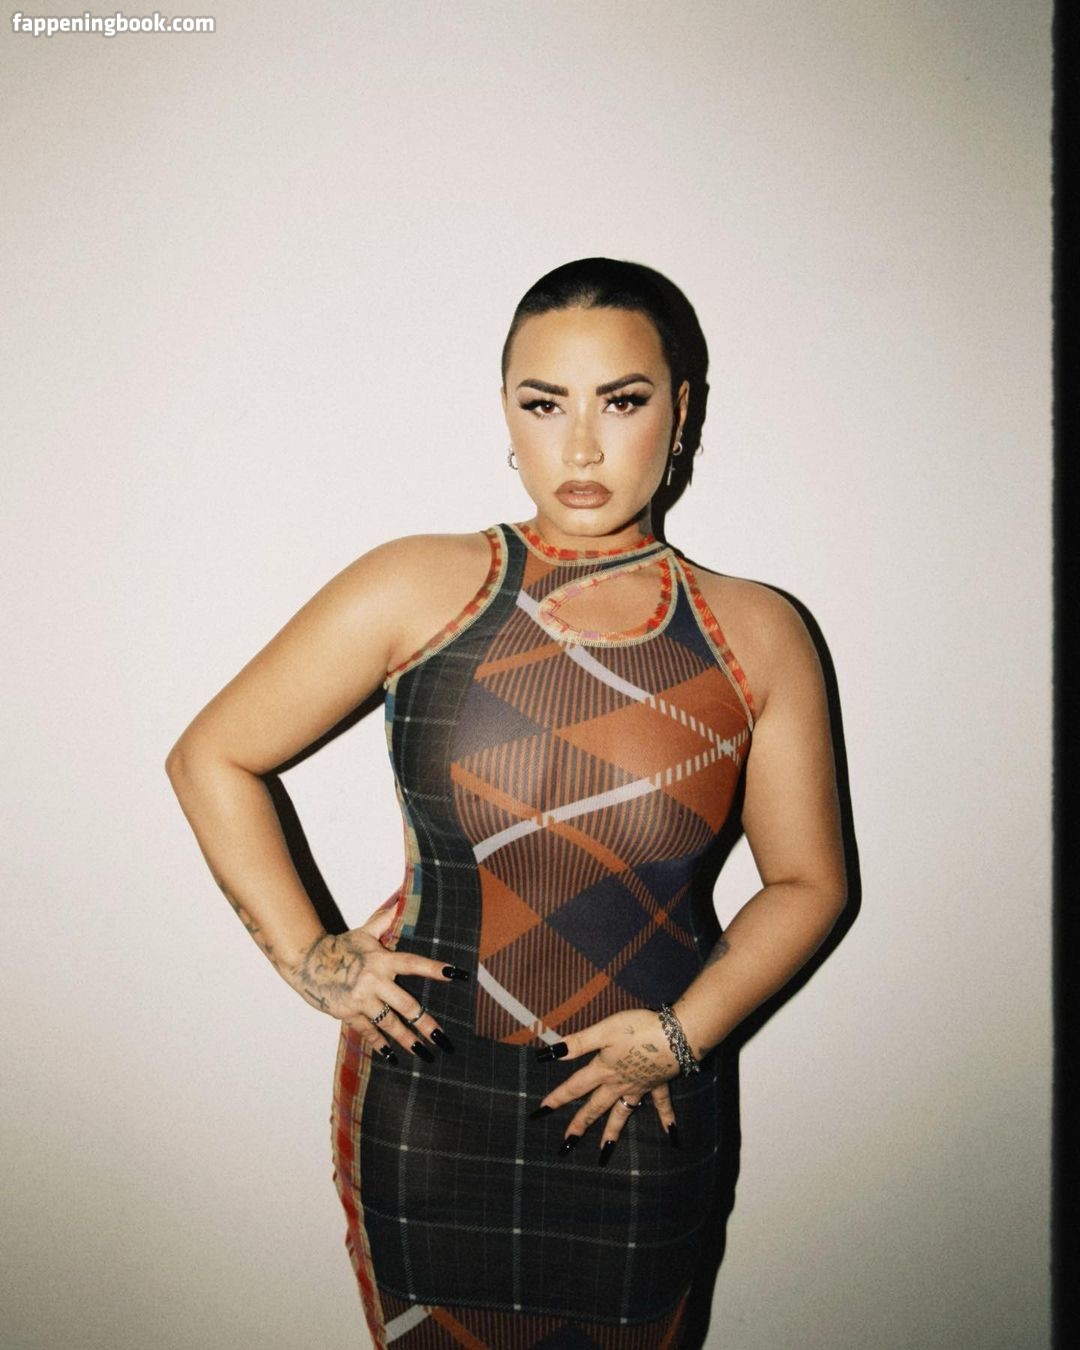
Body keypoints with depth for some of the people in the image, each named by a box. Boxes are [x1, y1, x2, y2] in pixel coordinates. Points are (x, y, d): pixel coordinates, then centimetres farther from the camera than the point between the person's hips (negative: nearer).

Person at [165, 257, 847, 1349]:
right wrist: (308, 958, -6)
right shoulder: (419, 590, -10)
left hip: (640, 1111, 1)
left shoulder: (756, 637, -5)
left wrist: (681, 1033, -10)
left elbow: (807, 881, 2)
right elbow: (212, 758, -2)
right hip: (426, 1103, 0)